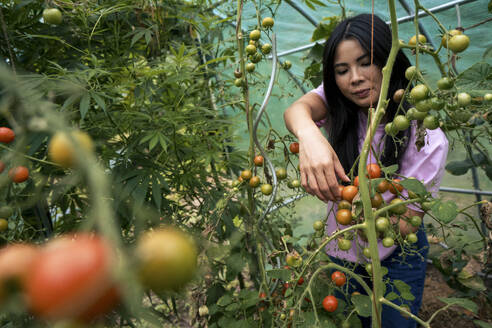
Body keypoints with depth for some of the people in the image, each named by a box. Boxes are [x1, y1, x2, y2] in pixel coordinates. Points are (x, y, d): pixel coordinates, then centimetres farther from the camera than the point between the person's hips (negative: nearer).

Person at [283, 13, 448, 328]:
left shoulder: (427, 139, -24)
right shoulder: (337, 102, -15)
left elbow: (405, 225, -24)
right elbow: (297, 109, -38)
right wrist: (309, 134, -61)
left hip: (396, 260, -3)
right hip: (343, 253, 3)